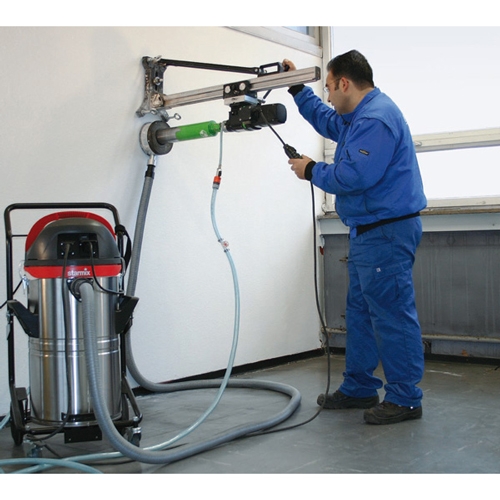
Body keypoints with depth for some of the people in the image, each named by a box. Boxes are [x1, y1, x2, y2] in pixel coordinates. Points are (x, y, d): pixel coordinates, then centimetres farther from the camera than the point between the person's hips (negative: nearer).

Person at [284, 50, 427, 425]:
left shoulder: (376, 119, -19)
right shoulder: (361, 114, 16)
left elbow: (353, 176, -27)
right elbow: (327, 122, 36)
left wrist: (311, 170, -10)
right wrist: (298, 89, 32)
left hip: (386, 233, -11)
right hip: (369, 232, 12)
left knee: (392, 316, -5)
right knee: (360, 311, 16)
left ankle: (405, 400, 5)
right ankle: (359, 388, 27)